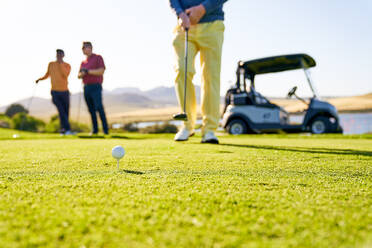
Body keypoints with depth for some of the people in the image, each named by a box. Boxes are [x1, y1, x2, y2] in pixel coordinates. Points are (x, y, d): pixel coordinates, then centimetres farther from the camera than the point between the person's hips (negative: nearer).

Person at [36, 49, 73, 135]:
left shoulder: (67, 65, 2)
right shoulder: (51, 64, 7)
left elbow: (65, 74, -18)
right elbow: (47, 74, 21)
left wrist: (61, 63, -19)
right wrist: (40, 79, 4)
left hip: (65, 92, 1)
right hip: (55, 92, -1)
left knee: (66, 111, 6)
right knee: (61, 111, -16)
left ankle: (63, 129, 24)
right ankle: (67, 129, -21)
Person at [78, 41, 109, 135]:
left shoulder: (98, 57, -1)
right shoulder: (83, 62, 19)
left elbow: (101, 71, -15)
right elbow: (79, 76, 15)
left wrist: (87, 71, -15)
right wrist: (82, 74, -10)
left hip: (96, 87, -6)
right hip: (86, 88, 7)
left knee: (99, 108, -17)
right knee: (91, 110, 5)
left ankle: (105, 129, -14)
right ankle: (95, 130, 10)